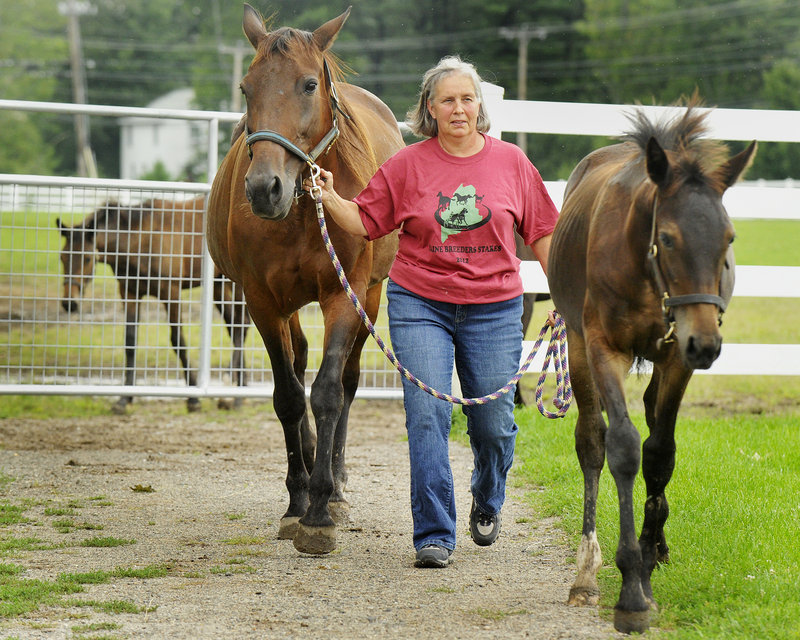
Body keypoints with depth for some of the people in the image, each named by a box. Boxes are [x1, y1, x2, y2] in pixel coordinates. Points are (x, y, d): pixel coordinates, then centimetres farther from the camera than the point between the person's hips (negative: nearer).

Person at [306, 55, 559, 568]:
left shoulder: (511, 162, 3)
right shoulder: (407, 165, 0)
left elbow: (542, 232, 9)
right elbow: (366, 221, 4)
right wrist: (329, 198, -13)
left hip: (493, 309, 1)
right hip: (420, 305, -1)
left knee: (494, 423, 5)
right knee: (427, 416, -11)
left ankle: (488, 501, 37)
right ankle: (435, 535, -7)